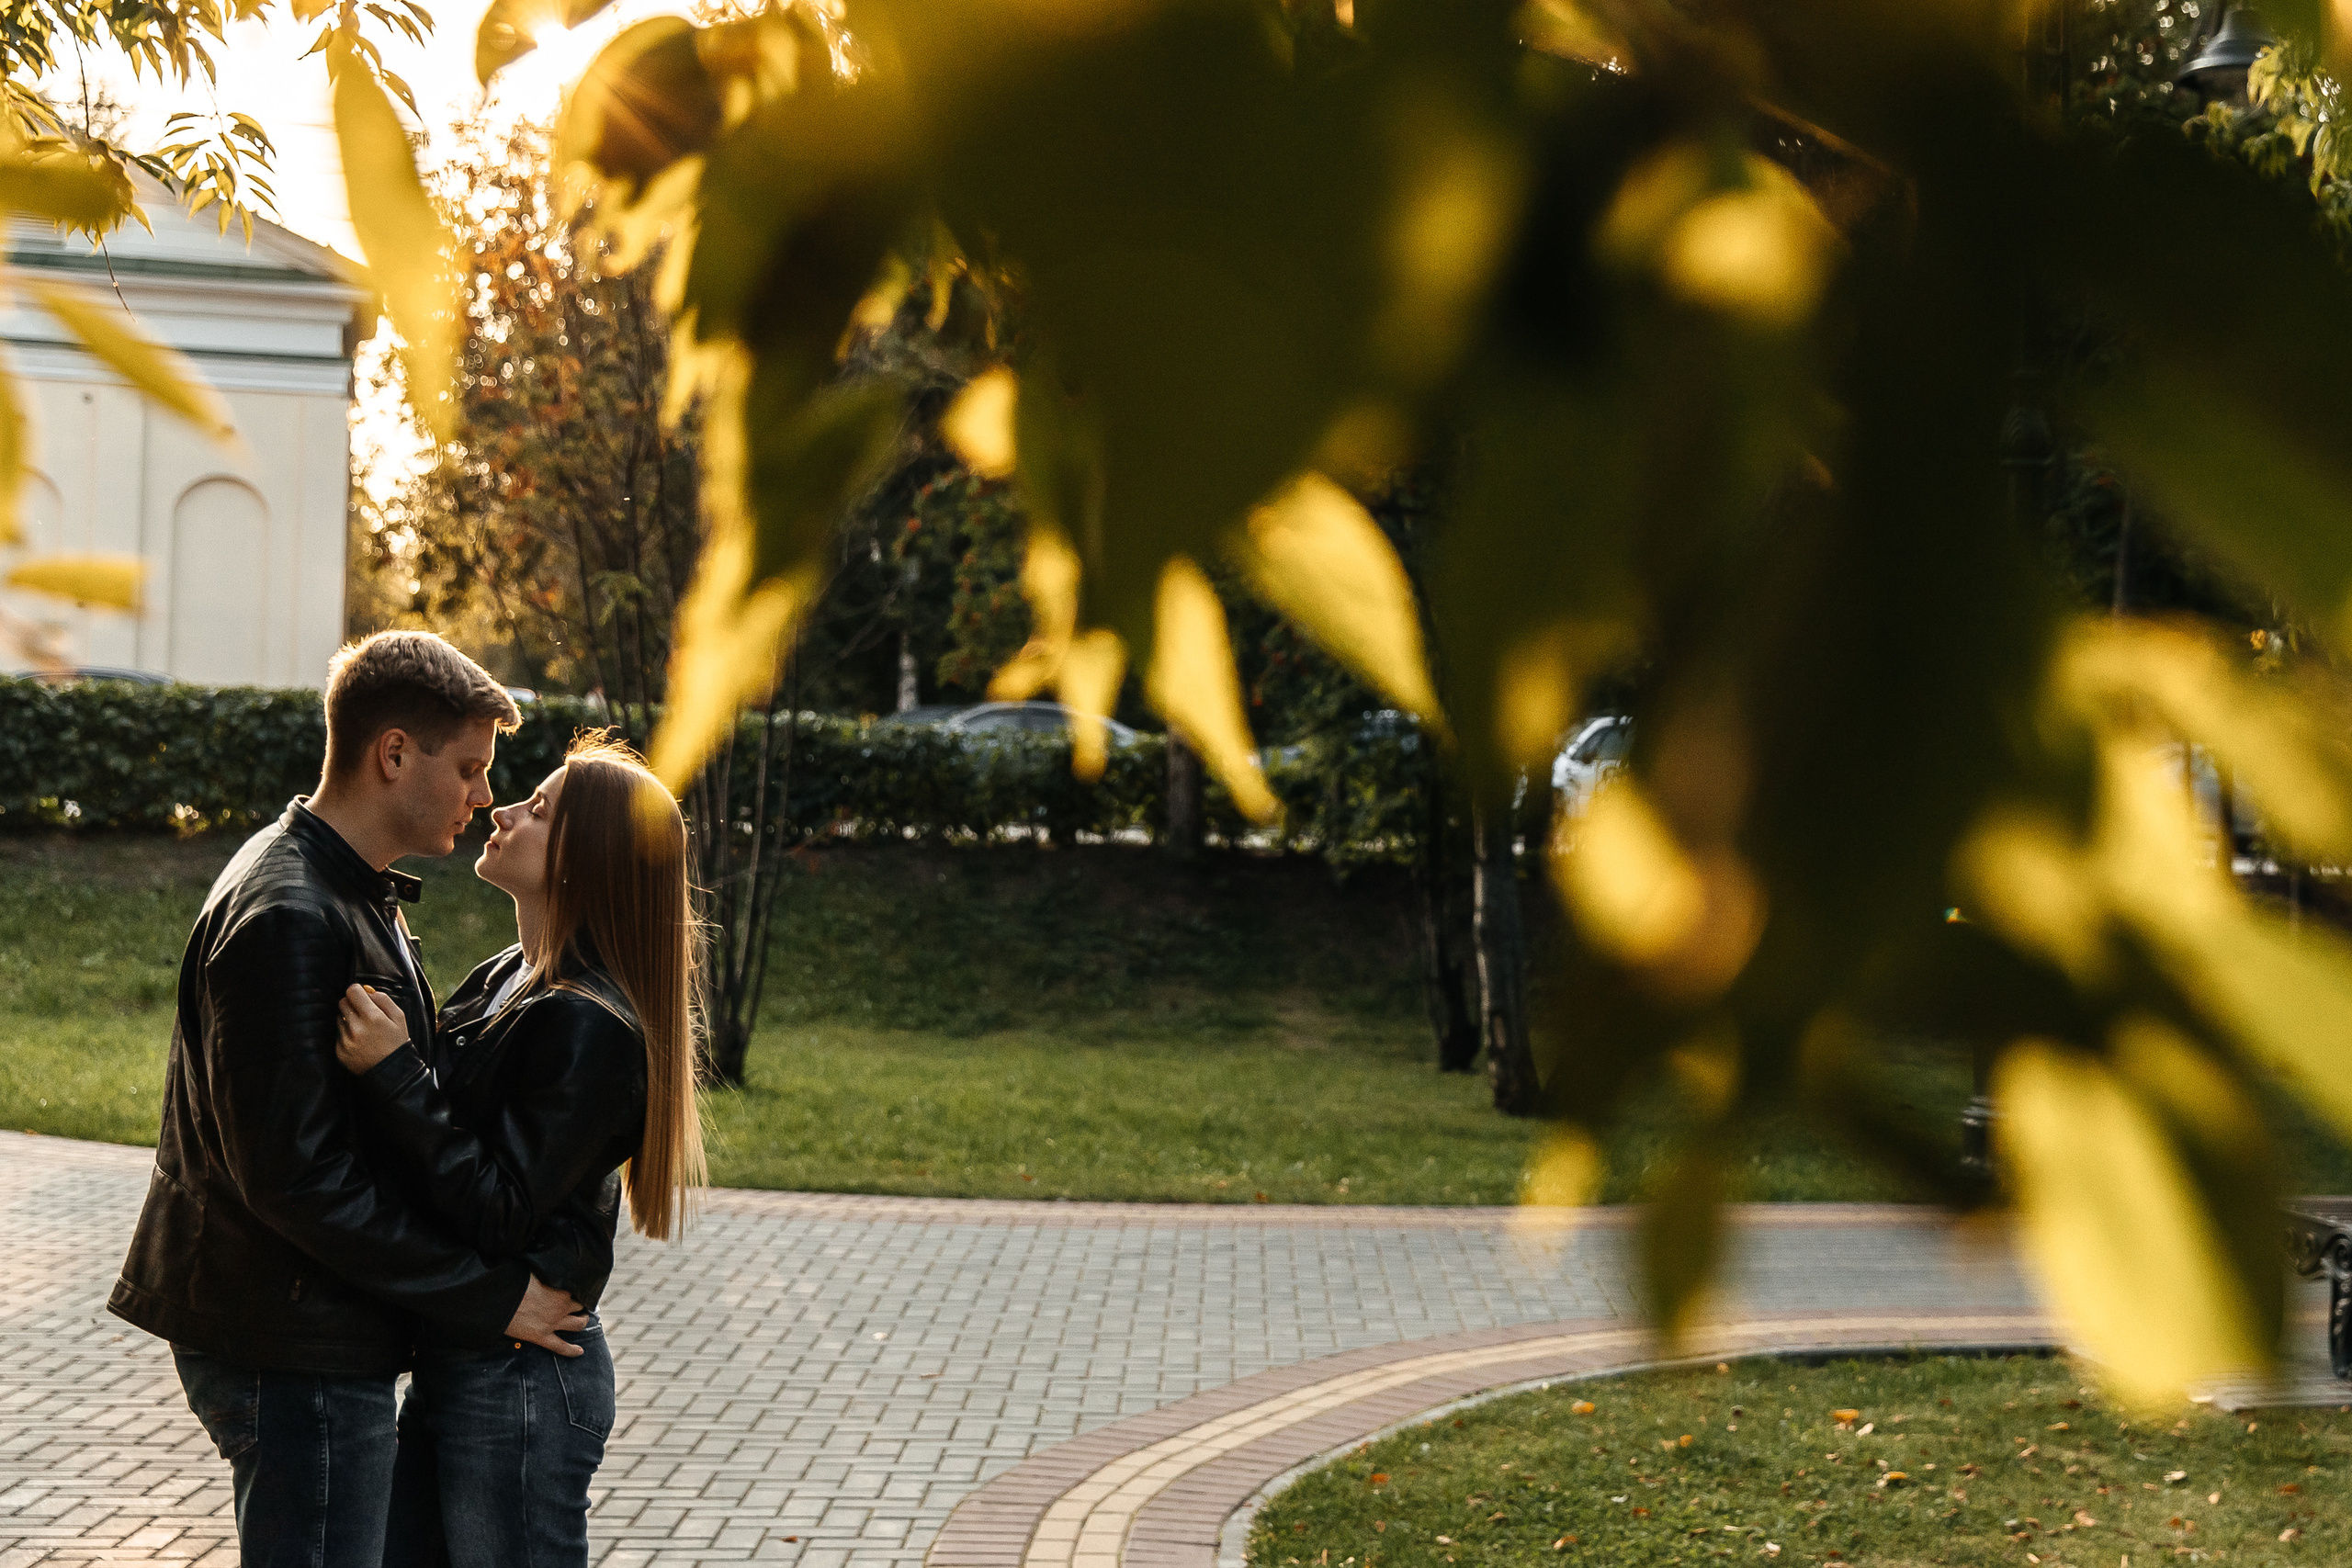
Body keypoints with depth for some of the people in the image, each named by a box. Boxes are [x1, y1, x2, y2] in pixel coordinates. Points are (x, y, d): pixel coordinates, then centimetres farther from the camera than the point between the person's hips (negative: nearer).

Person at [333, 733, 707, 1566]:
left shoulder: (588, 1028, -20)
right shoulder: (506, 980, 9)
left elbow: (499, 1211, -22)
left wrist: (393, 1072, -24)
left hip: (521, 1382, -9)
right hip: (454, 1364, 9)